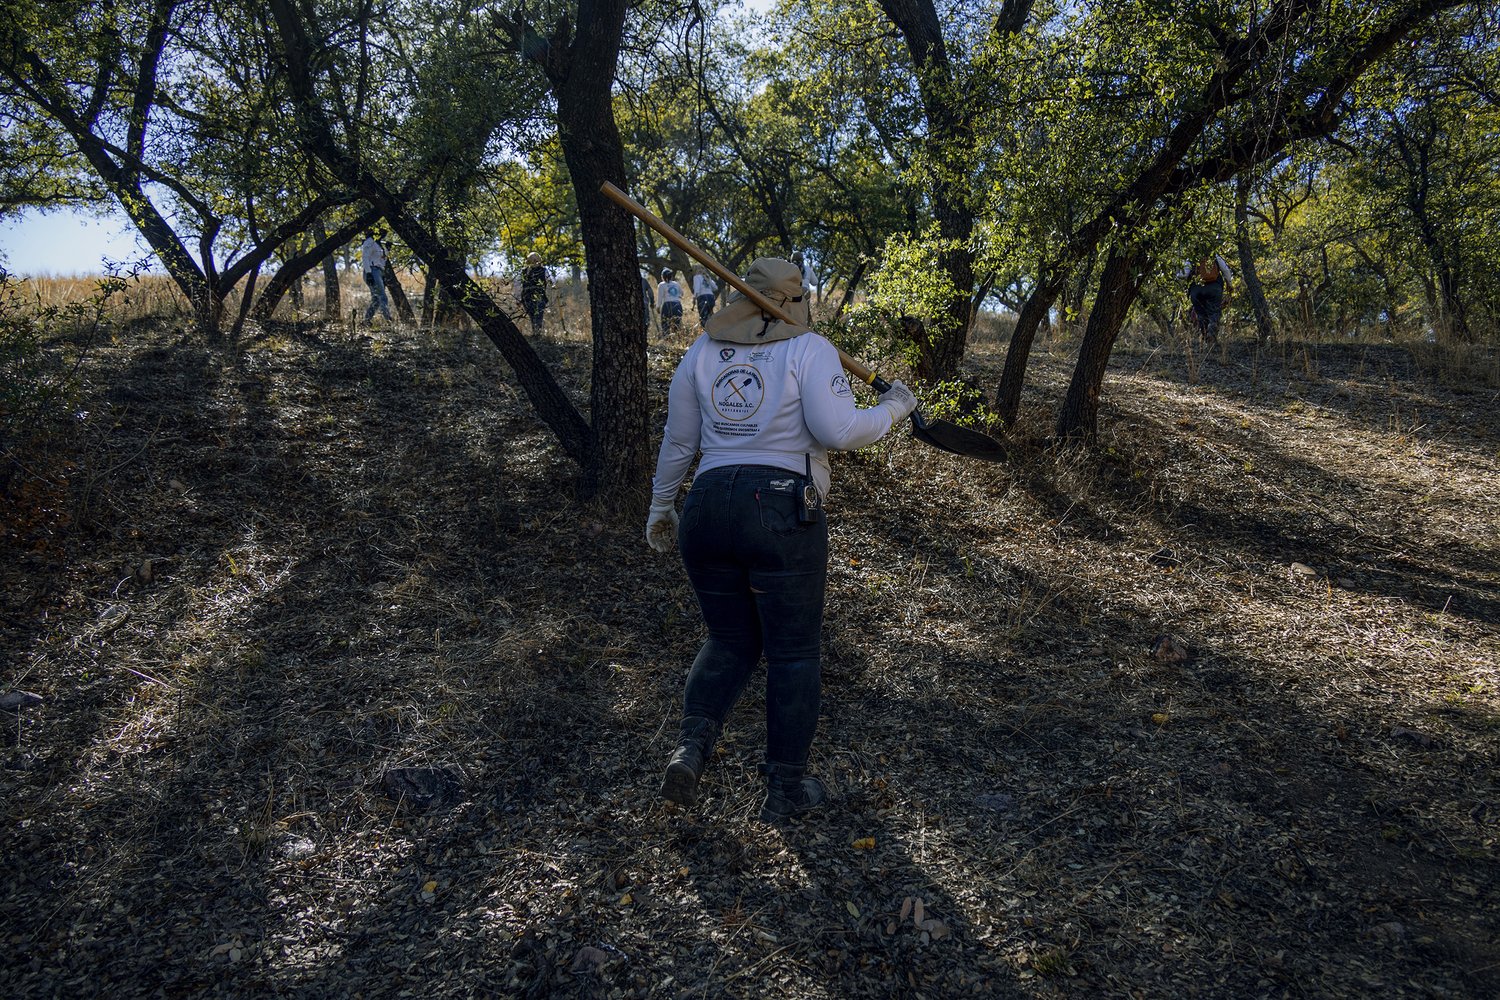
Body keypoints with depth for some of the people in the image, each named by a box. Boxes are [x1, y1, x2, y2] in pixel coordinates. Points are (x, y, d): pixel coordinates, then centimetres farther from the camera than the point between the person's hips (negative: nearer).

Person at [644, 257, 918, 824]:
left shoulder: (701, 352, 12)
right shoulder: (809, 349, -1)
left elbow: (677, 442, 15)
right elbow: (837, 429, -13)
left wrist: (660, 508, 26)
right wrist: (893, 410, 4)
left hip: (708, 509, 5)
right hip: (784, 513, -4)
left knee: (729, 641, 19)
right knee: (793, 652, 8)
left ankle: (692, 745, -3)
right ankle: (785, 789, 15)